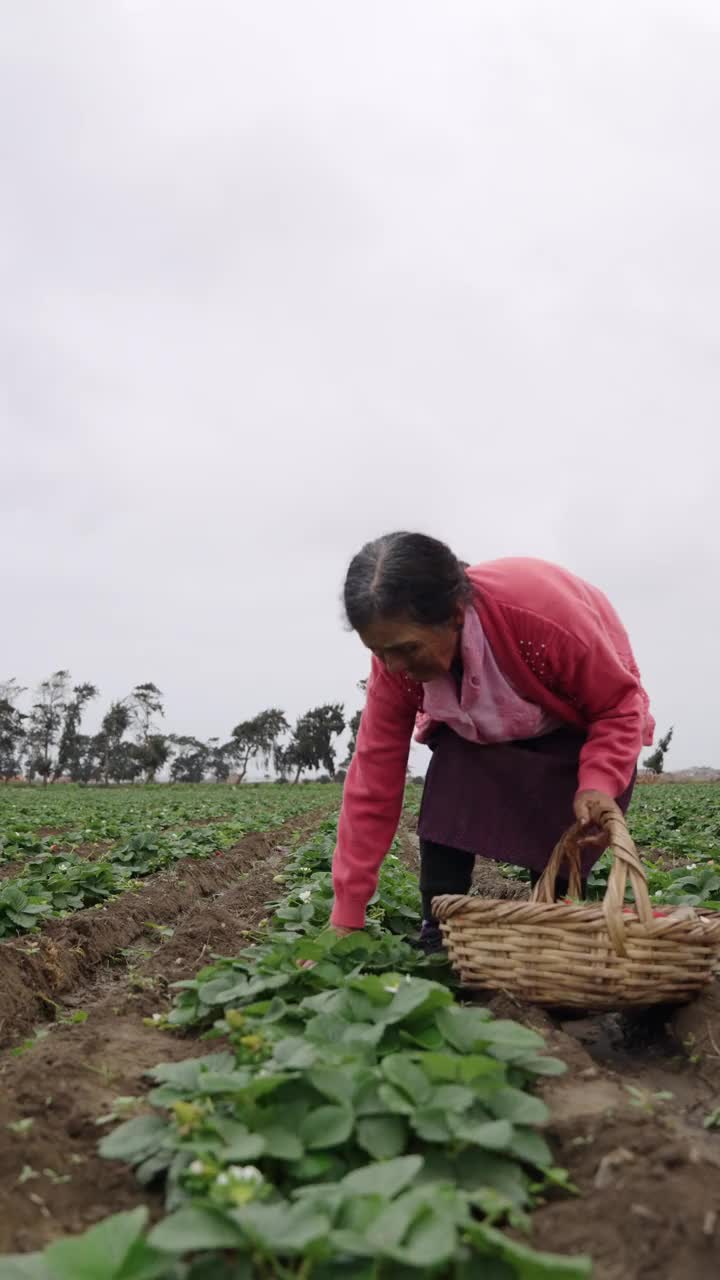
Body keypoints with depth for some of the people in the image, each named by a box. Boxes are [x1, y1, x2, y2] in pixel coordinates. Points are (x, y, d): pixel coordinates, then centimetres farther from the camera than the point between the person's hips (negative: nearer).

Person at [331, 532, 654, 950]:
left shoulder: (545, 615, -43)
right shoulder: (396, 662, -29)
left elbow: (620, 706, -26)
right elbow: (374, 781, -26)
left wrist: (598, 785, -45)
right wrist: (347, 916, -26)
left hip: (581, 724, -2)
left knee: (562, 849, -17)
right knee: (449, 789, -22)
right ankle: (437, 934, -11)